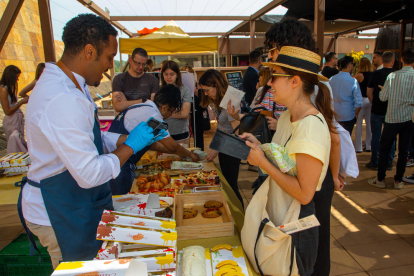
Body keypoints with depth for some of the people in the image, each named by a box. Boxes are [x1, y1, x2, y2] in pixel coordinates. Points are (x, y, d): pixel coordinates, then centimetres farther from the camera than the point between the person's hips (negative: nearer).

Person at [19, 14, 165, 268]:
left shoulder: (65, 84, 4)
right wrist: (130, 146, -18)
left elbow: (92, 139, 11)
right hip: (59, 215, -9)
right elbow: (90, 174, -31)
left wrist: (132, 138, 0)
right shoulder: (62, 100, -31)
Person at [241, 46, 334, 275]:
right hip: (278, 216, 8)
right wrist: (258, 146, -5)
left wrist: (263, 161, -23)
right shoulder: (287, 116, 2)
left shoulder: (311, 125, -27)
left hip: (296, 226, -8)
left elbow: (305, 193, -27)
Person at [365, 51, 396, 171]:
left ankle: (374, 162, 12)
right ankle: (389, 163, 21)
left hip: (377, 110, -1)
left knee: (376, 136, 7)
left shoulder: (375, 74, -8)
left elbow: (369, 92, -2)